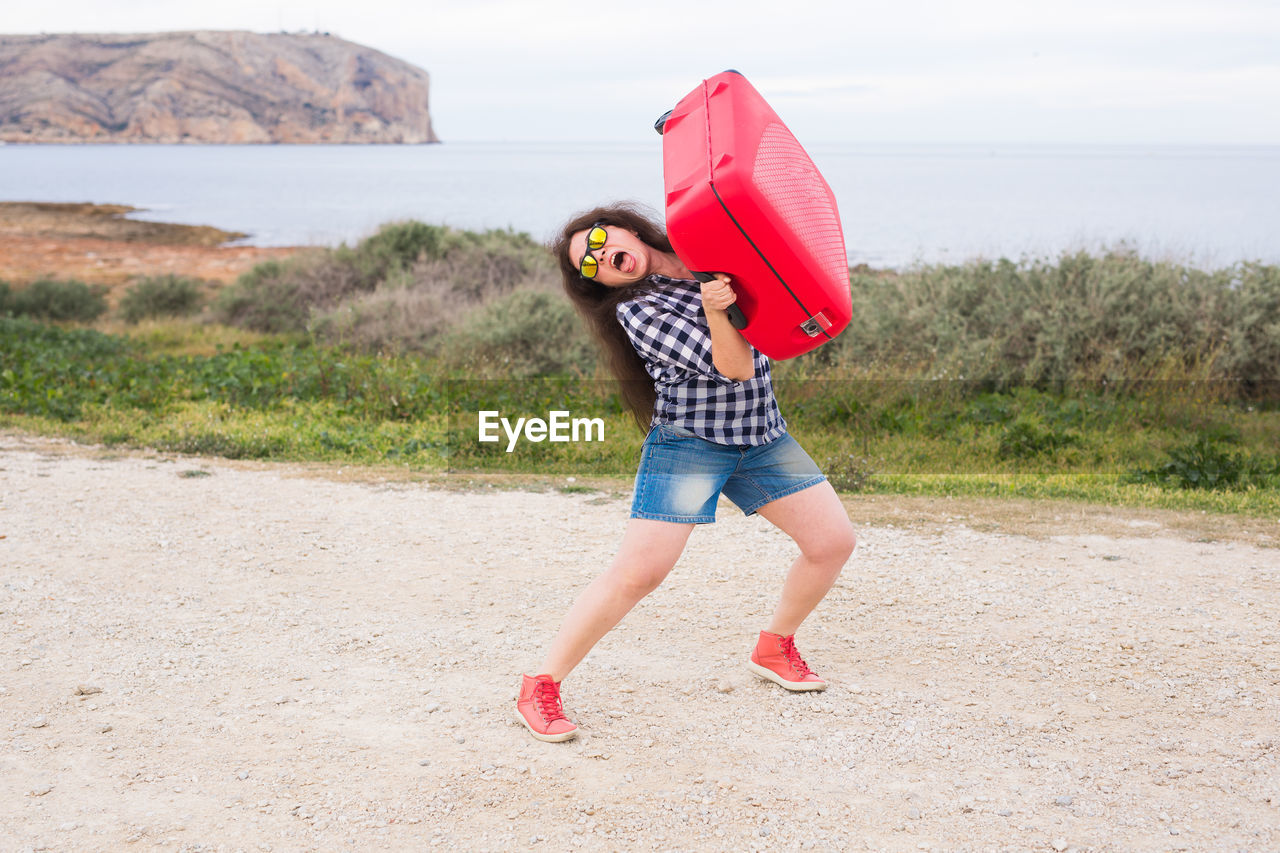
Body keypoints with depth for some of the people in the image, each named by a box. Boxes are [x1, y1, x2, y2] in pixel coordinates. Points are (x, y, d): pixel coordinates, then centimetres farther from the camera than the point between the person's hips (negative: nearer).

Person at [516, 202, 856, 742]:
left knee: (834, 541, 3)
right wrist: (714, 312, -38)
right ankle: (540, 689, -6)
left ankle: (774, 648, 26)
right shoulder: (638, 312, -13)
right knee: (637, 573, -17)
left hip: (763, 437, 6)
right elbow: (735, 367, -21)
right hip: (688, 442, -6)